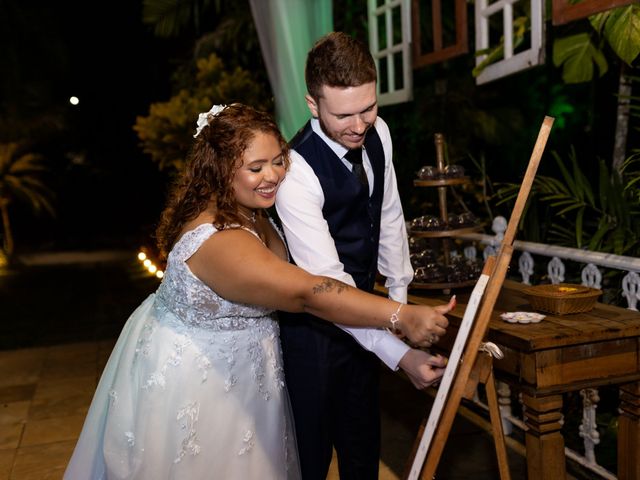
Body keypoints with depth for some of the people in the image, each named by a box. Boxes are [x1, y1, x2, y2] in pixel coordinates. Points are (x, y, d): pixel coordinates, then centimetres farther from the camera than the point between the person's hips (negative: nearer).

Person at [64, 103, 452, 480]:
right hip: (192, 380, -9)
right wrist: (400, 316, -41)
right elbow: (307, 294, -41)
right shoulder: (219, 241, -37)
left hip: (227, 363, 9)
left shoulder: (247, 208, -6)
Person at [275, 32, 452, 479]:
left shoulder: (378, 133, -6)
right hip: (315, 323, -6)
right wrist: (399, 354, -36)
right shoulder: (297, 172, -28)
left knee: (363, 443, 20)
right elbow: (327, 284, -32)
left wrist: (399, 294, 9)